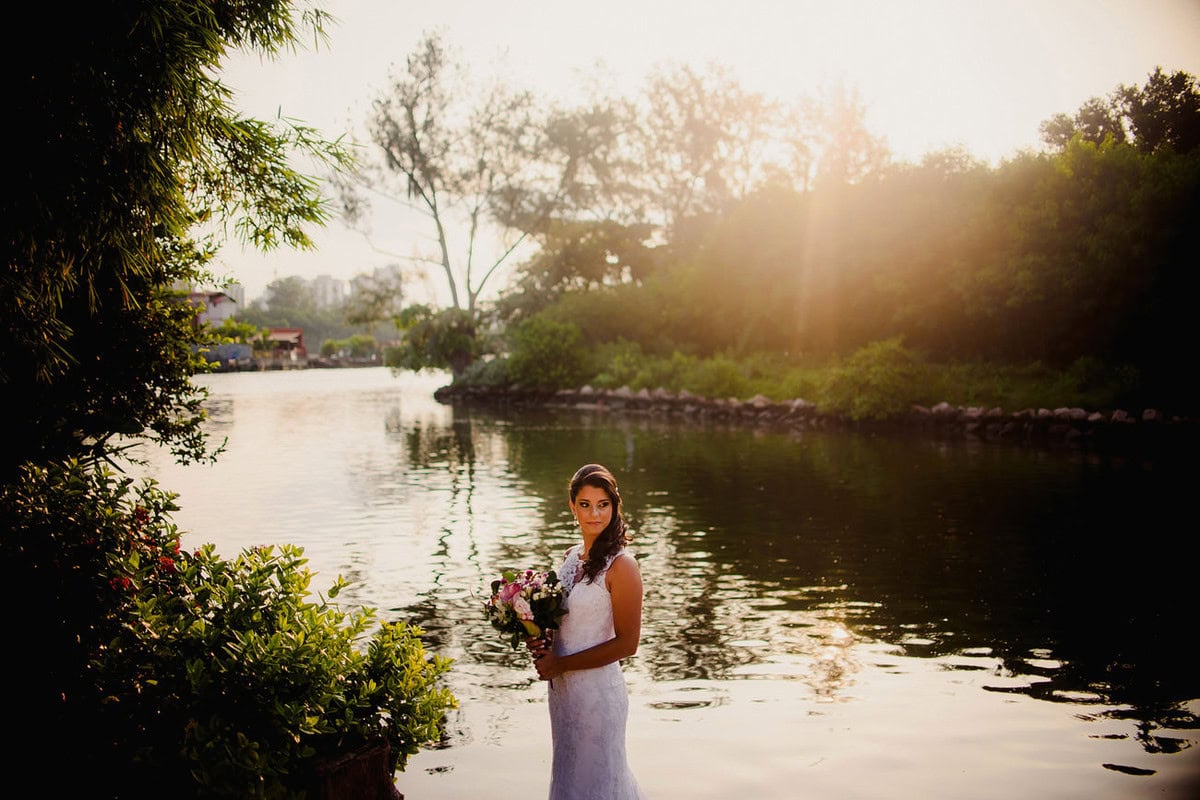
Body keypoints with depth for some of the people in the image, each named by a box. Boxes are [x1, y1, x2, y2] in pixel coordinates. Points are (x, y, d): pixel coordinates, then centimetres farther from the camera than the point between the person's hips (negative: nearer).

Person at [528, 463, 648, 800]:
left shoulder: (621, 564, -17)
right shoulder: (572, 557, 6)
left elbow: (627, 643, -18)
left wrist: (560, 664, -15)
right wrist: (544, 644, -3)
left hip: (597, 689, -8)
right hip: (562, 688, 8)